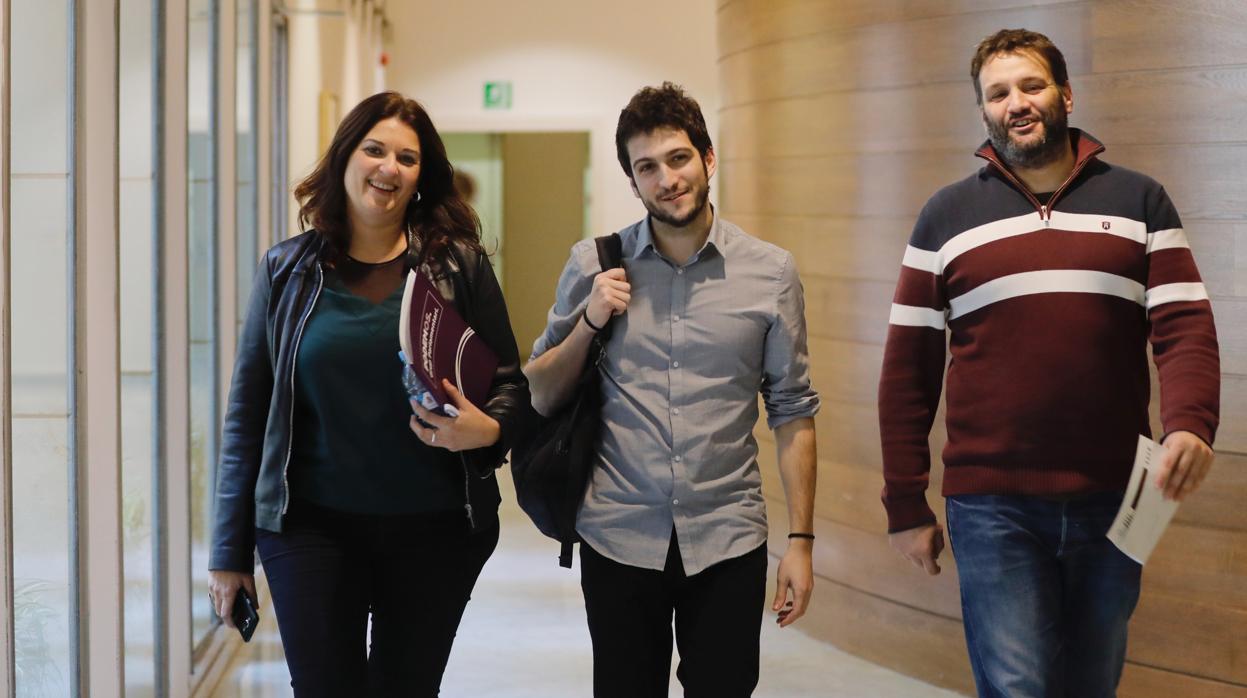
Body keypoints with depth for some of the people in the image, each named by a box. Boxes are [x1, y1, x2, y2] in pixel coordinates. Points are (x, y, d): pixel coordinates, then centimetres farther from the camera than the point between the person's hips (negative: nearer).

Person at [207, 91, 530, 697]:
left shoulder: (457, 265, 1)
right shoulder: (287, 269, 3)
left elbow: (509, 381, 5)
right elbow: (247, 413, 6)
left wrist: (486, 429, -20)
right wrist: (229, 552, 5)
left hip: (434, 530, 0)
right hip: (312, 527, 0)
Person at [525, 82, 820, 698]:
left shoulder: (771, 273, 1)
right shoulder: (594, 265, 3)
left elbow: (792, 413, 3)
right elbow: (541, 397, 8)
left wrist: (801, 540, -1)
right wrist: (590, 321, -8)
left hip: (727, 541, 0)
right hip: (618, 538, 1)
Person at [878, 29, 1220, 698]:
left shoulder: (1139, 202, 7)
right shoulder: (948, 215, 5)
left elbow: (1186, 328, -2)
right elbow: (907, 369, 5)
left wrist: (1190, 424, -22)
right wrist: (905, 506, 2)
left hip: (1111, 499, 2)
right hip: (993, 505, -1)